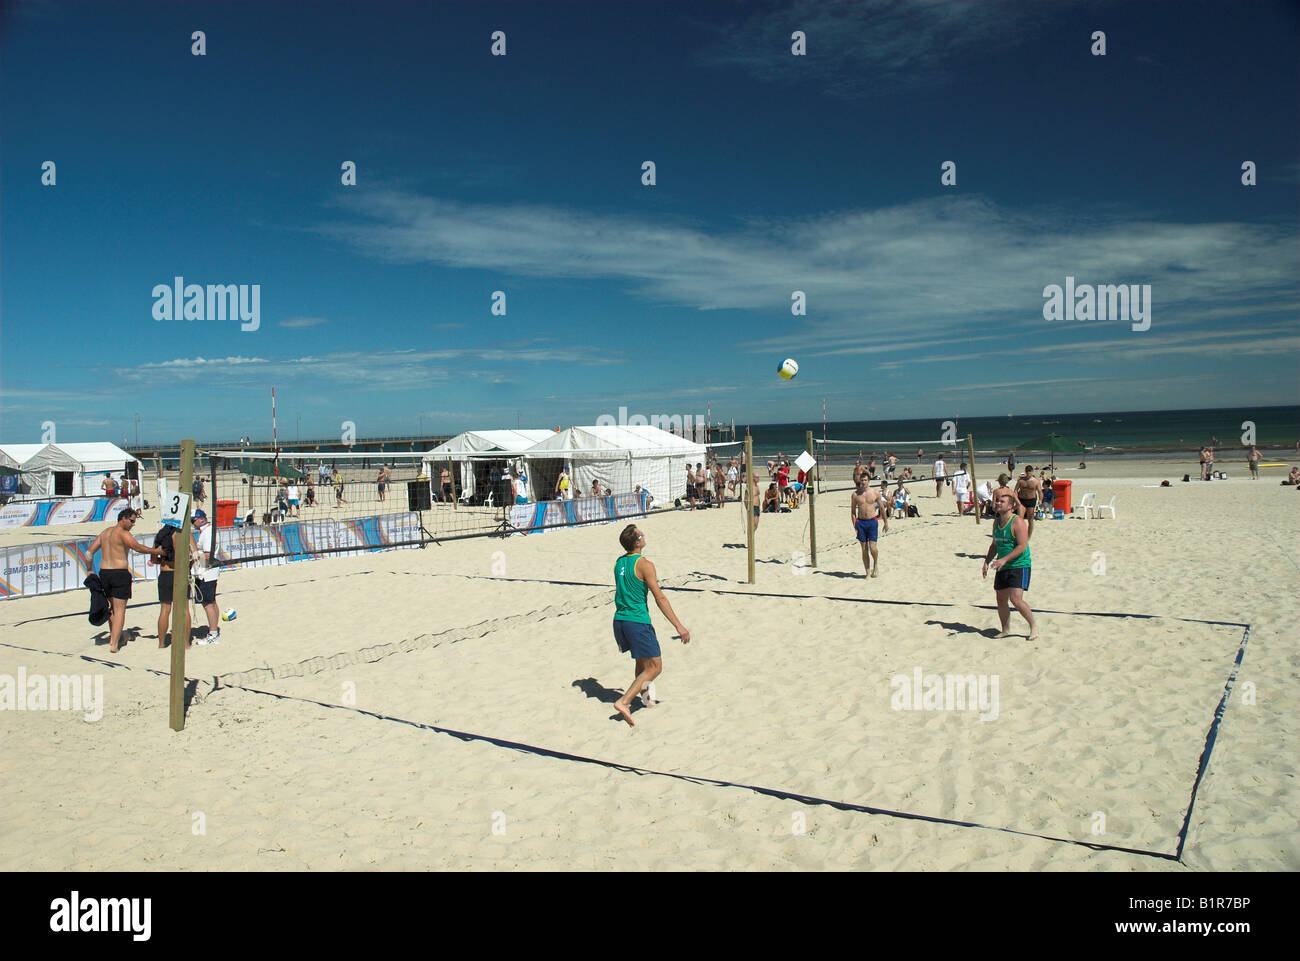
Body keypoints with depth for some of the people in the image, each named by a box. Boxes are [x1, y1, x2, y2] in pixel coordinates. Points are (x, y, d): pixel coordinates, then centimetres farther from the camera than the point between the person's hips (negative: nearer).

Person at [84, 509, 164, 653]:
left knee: (111, 607, 23)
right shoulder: (122, 533, -10)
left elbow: (89, 552, 15)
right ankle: (113, 644, -8)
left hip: (104, 573, 7)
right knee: (120, 610, -3)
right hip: (120, 574, -7)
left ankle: (113, 636, 32)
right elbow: (138, 548, -21)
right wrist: (156, 551, -11)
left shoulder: (105, 532, 14)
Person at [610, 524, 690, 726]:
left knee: (642, 659, 28)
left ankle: (648, 696, 37)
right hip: (638, 621, -8)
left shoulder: (619, 563, 9)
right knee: (654, 667, -1)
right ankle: (624, 702, -13)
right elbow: (660, 598, -13)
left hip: (619, 620, 8)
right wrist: (679, 626, -10)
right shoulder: (644, 564, -13)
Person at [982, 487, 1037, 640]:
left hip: (1019, 566, -8)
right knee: (1001, 600, 10)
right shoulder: (996, 522, 11)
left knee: (1016, 599, -17)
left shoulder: (1017, 522, -14)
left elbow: (1022, 547, -21)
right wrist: (987, 561, 10)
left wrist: (1004, 559, -27)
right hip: (1002, 568, 8)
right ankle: (1005, 629, 27)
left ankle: (1033, 626, 3)